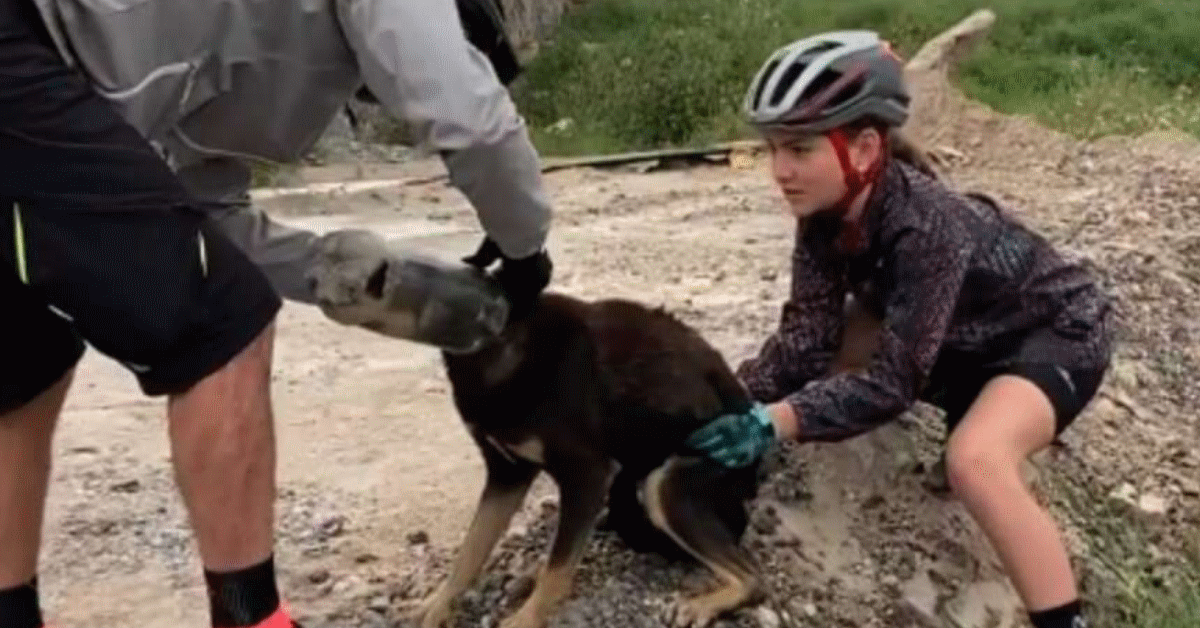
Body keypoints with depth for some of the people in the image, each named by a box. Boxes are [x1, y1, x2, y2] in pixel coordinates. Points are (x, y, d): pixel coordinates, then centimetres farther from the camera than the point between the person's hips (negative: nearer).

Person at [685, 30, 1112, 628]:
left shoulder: (926, 229, -35)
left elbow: (894, 380, -33)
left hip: (1056, 329, -9)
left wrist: (773, 422, -42)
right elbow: (808, 336, -14)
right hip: (967, 334, 9)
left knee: (973, 461, -34)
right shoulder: (827, 213, -14)